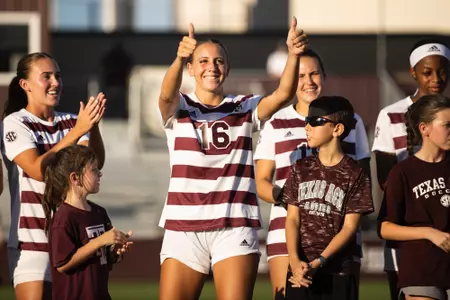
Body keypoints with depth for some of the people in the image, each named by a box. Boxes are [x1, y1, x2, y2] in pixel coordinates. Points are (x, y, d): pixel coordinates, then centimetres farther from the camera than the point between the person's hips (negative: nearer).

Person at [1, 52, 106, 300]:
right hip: (32, 239, -5)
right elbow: (37, 169, -17)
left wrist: (93, 126, -22)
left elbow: (96, 162, -4)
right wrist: (77, 131, -21)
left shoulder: (70, 122, 10)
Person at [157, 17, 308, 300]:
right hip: (184, 227, 0)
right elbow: (167, 94, -18)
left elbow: (282, 95, -9)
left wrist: (294, 55, -29)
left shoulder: (244, 108, 9)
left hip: (235, 228, 0)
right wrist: (180, 58, -40)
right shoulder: (178, 109, 5)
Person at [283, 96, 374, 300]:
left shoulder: (354, 175, 0)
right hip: (301, 270, 3)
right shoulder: (300, 169, 11)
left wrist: (317, 263, -16)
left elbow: (350, 227, -5)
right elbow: (293, 218, 6)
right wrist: (295, 261, -11)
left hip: (340, 271, -3)